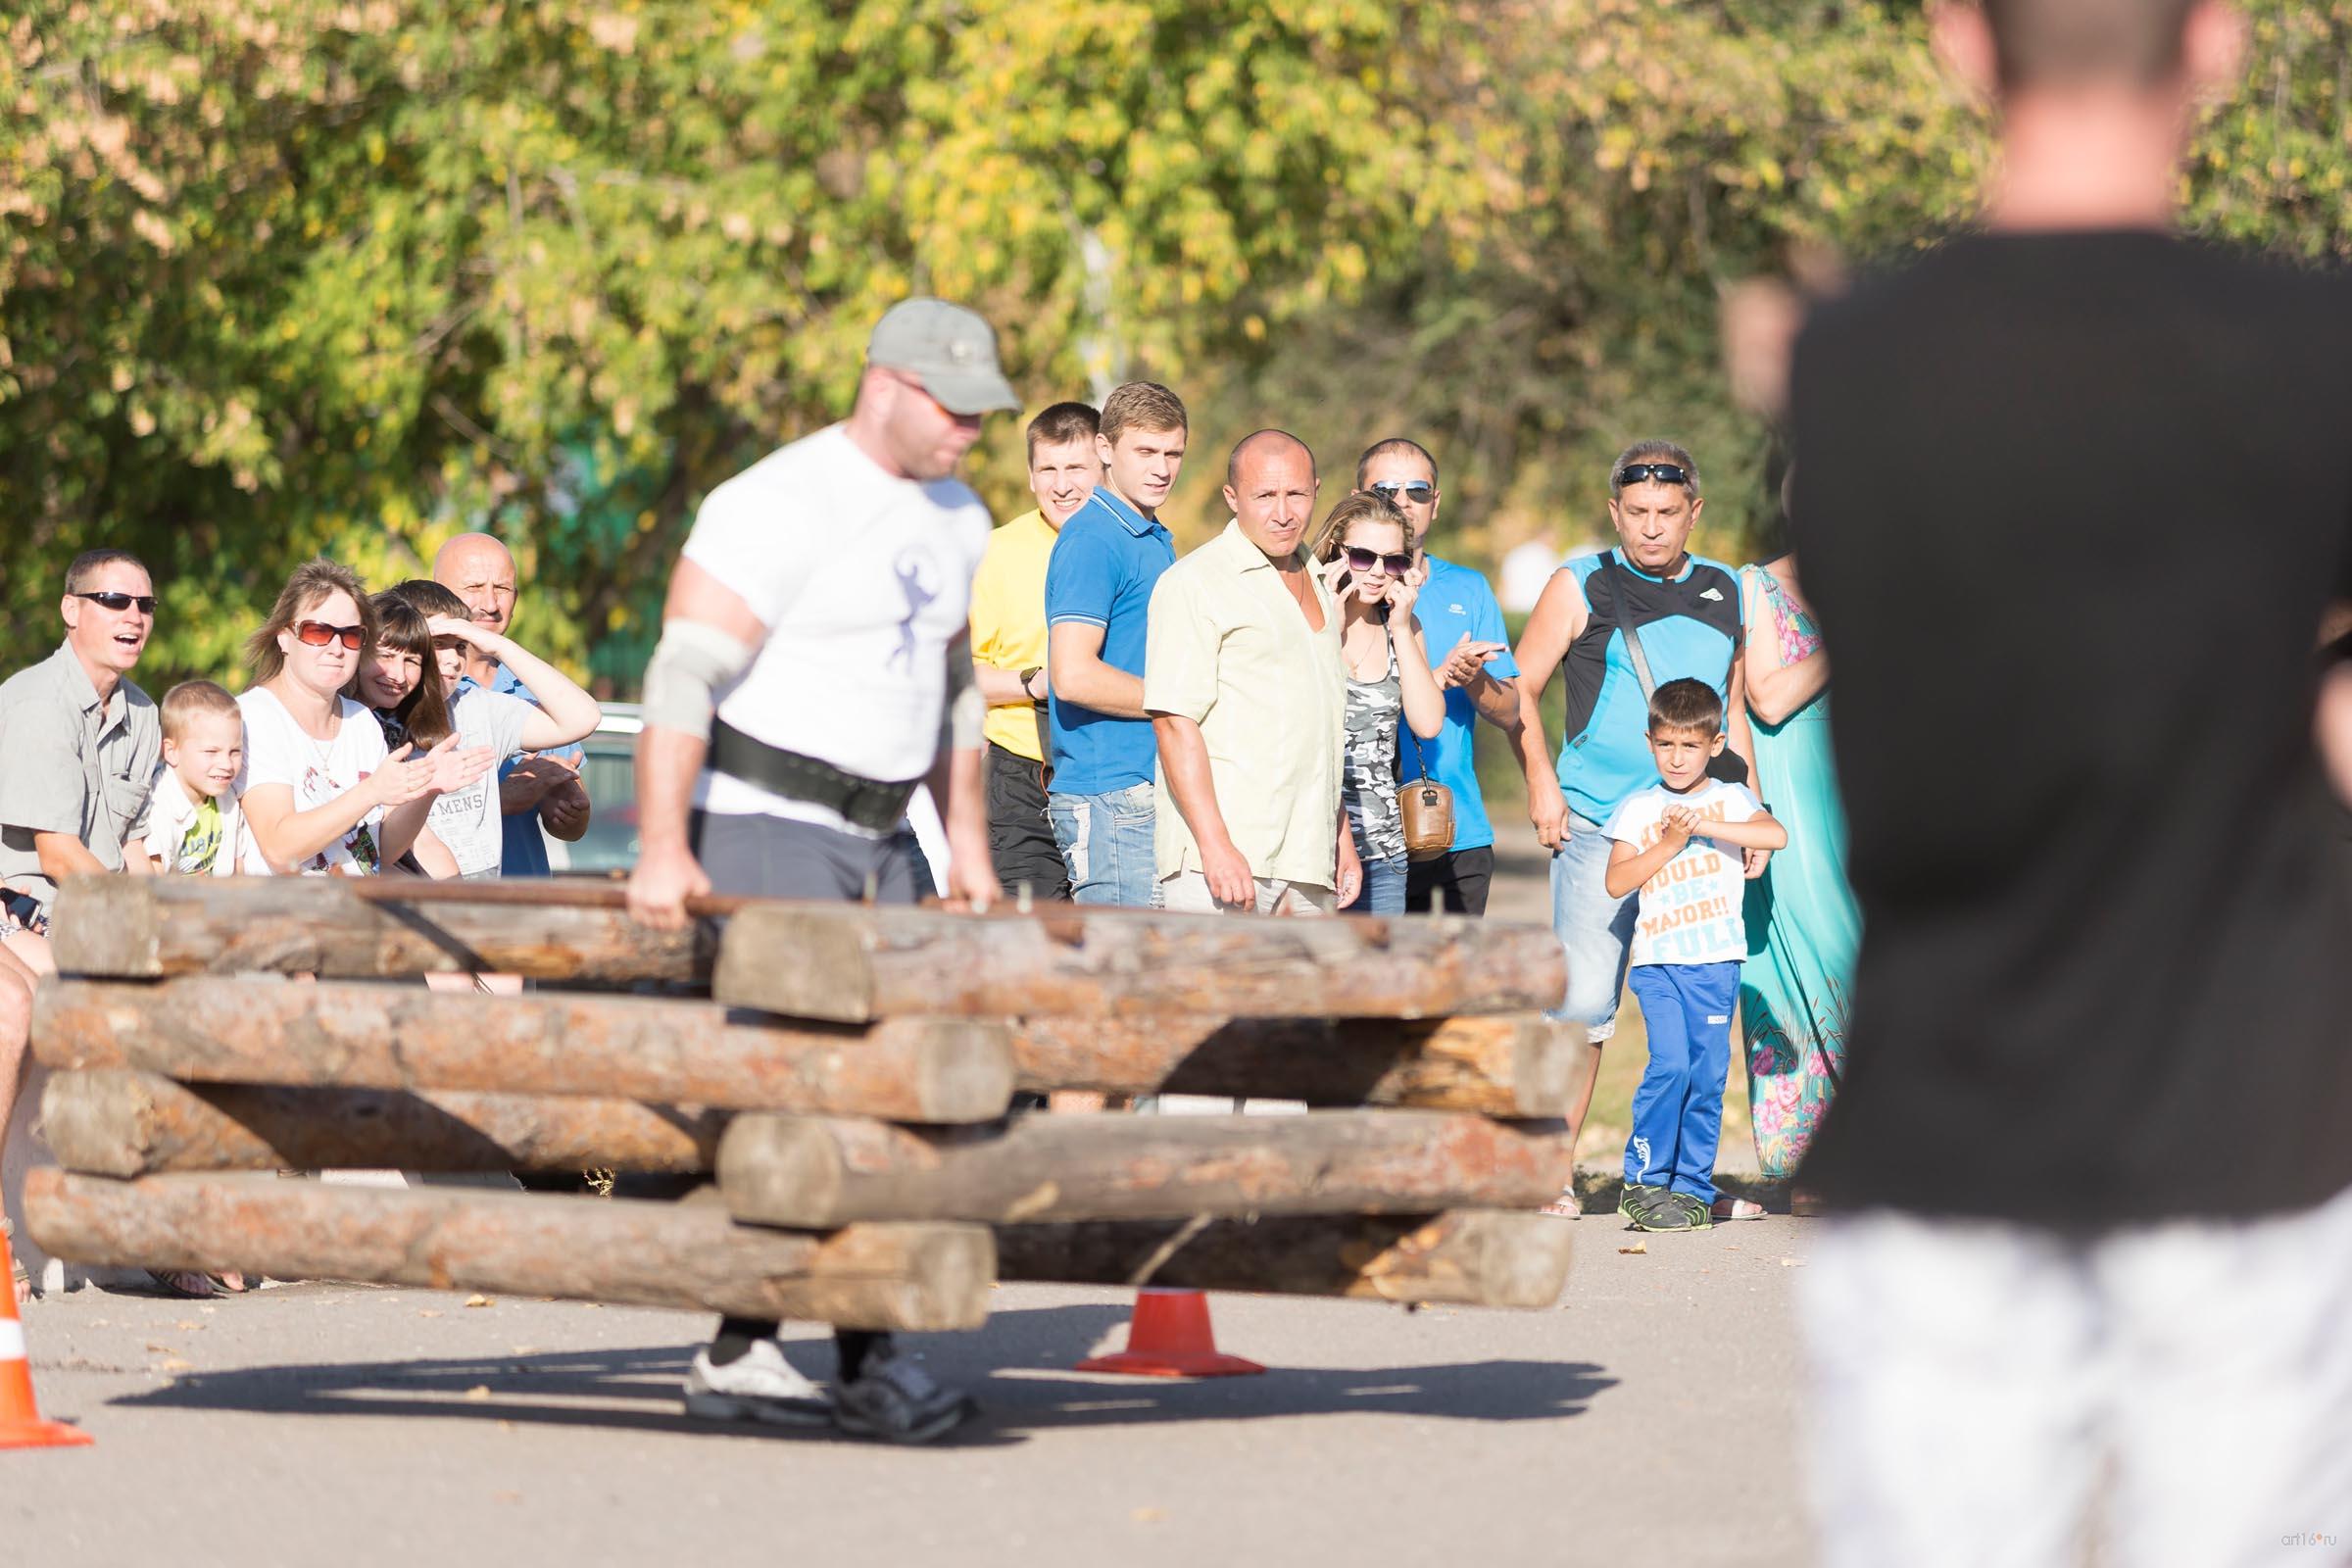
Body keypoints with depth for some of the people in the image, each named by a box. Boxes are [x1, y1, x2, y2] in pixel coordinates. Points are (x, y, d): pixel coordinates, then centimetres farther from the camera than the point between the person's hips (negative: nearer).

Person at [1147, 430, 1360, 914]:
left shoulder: (1320, 588, 21)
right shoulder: (1196, 582, -4)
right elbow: (1175, 722, -12)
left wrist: (1343, 840, 23)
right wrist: (1216, 848, -20)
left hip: (1310, 867, 7)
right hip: (1222, 859, -7)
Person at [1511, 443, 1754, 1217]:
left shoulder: (1723, 593, 14)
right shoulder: (1581, 587, 3)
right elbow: (1520, 689, 5)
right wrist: (1541, 783, -7)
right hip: (1599, 826, -4)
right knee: (1584, 1000, -10)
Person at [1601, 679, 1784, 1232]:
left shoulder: (1731, 799, 8)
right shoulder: (1637, 809, 8)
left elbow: (1776, 834, -11)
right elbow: (1616, 882, -1)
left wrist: (1705, 825, -15)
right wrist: (1669, 844, -10)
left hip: (1716, 962, 1)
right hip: (1658, 959, -1)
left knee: (1708, 1074, 1)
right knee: (1670, 1064, -15)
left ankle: (1692, 1187, 10)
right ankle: (1643, 1182, -7)